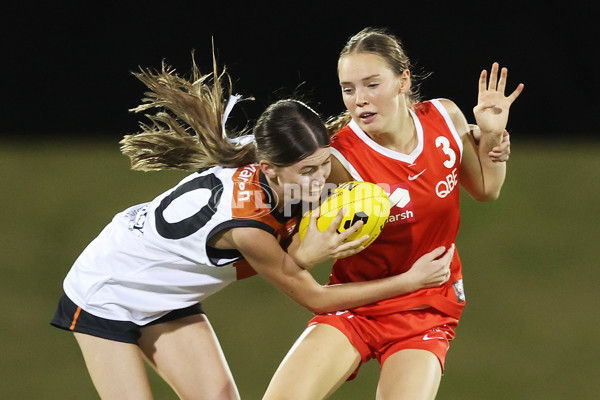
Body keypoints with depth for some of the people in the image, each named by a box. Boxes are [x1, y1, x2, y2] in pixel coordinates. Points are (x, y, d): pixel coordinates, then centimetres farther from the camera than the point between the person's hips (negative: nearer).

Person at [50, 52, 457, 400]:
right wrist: (411, 280, -21)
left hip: (166, 298, 8)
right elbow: (313, 298, -22)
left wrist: (304, 254, -36)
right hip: (106, 294, -8)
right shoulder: (245, 223, -38)